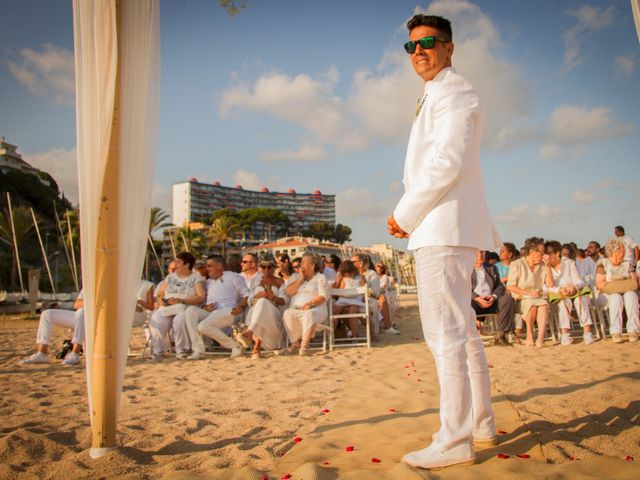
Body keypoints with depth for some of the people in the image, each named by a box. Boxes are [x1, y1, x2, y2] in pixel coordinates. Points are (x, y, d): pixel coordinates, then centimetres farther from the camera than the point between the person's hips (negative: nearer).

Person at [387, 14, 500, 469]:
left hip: (445, 227, -11)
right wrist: (411, 216, 14)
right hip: (442, 228, 11)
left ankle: (454, 441, -4)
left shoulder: (454, 91, -5)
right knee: (462, 330, 14)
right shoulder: (437, 96, 26)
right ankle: (481, 422, 26)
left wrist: (405, 214, -12)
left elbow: (449, 161, -19)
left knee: (446, 333, -10)